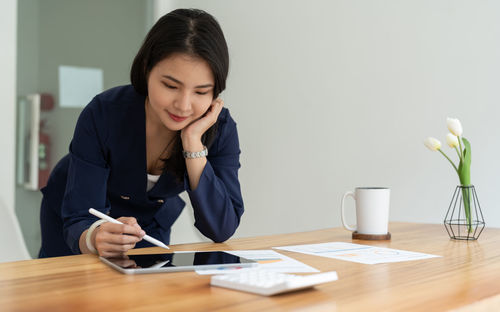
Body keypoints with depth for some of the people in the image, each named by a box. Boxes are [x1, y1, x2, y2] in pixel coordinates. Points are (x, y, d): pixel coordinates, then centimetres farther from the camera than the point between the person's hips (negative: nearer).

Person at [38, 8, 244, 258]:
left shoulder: (220, 128, -27)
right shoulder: (103, 114, -33)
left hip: (151, 223, 2)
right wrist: (95, 237, -56)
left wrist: (193, 142, -39)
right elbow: (79, 220, -31)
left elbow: (221, 230, -31)